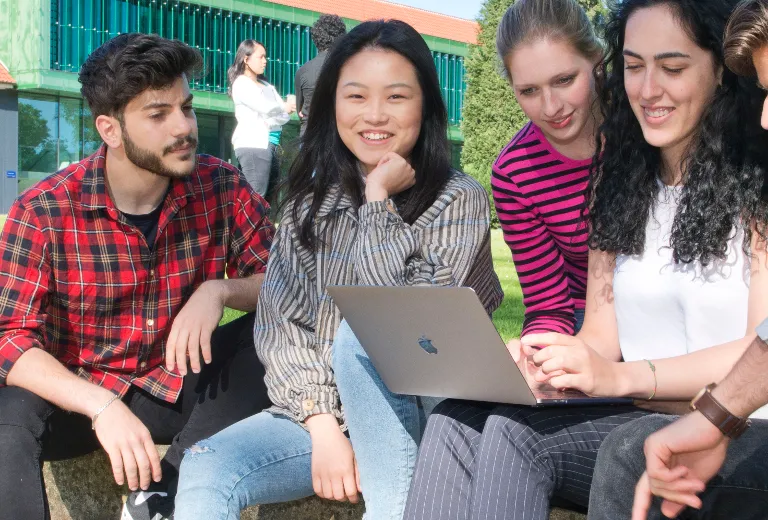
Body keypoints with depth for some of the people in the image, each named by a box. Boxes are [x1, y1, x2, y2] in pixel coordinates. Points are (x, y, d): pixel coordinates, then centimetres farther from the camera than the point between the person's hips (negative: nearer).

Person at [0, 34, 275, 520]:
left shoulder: (220, 187, -9)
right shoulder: (44, 211, -15)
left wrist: (219, 290, -26)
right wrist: (101, 405, -35)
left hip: (182, 388, 3)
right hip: (81, 395, -3)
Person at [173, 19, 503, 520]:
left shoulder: (461, 200, -5)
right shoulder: (312, 198, 7)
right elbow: (278, 323, -1)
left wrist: (378, 199, -13)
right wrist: (323, 423, -13)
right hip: (316, 413, 3)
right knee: (205, 471, -21)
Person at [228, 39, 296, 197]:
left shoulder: (265, 85, 21)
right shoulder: (241, 83, -2)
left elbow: (283, 112, 12)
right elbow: (265, 107, -14)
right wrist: (285, 107, 3)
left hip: (270, 144, 8)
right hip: (253, 144, -8)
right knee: (256, 197, -13)